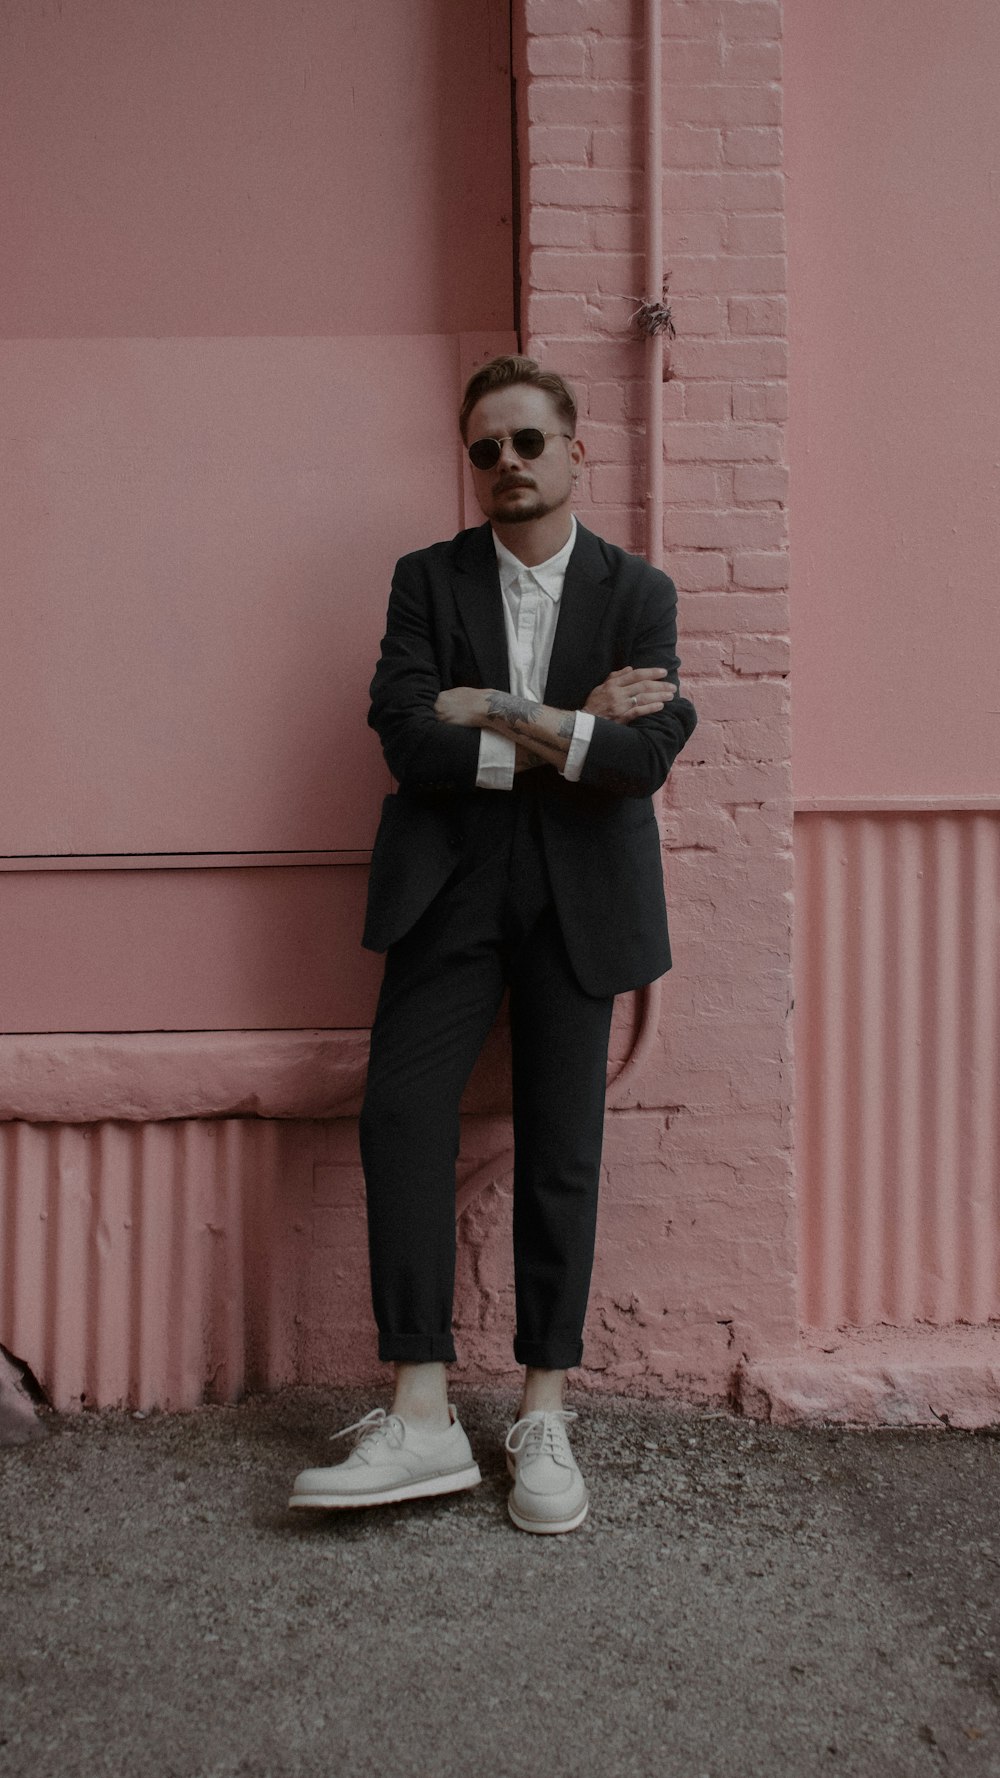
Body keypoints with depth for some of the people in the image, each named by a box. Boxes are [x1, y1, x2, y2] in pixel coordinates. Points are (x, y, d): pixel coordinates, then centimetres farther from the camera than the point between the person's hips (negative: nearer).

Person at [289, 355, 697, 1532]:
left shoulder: (637, 592, 6)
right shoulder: (427, 580, 7)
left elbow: (648, 756, -9)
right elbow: (408, 739, -8)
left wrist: (500, 712, -12)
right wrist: (574, 731, -11)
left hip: (576, 899, 0)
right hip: (449, 891, 1)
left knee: (560, 1153, 2)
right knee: (399, 1118, -11)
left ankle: (543, 1418, 14)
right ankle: (421, 1416, -4)